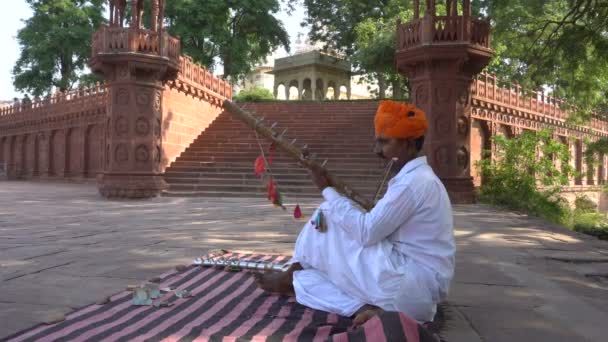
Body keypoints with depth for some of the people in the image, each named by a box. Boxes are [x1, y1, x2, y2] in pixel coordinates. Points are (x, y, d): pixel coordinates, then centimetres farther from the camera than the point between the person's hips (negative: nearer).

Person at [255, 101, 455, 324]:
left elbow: (366, 232, -19)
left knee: (327, 216, -3)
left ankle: (291, 278, 15)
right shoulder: (418, 178, 14)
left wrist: (326, 189, -11)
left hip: (412, 285, -9)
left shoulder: (414, 181, -17)